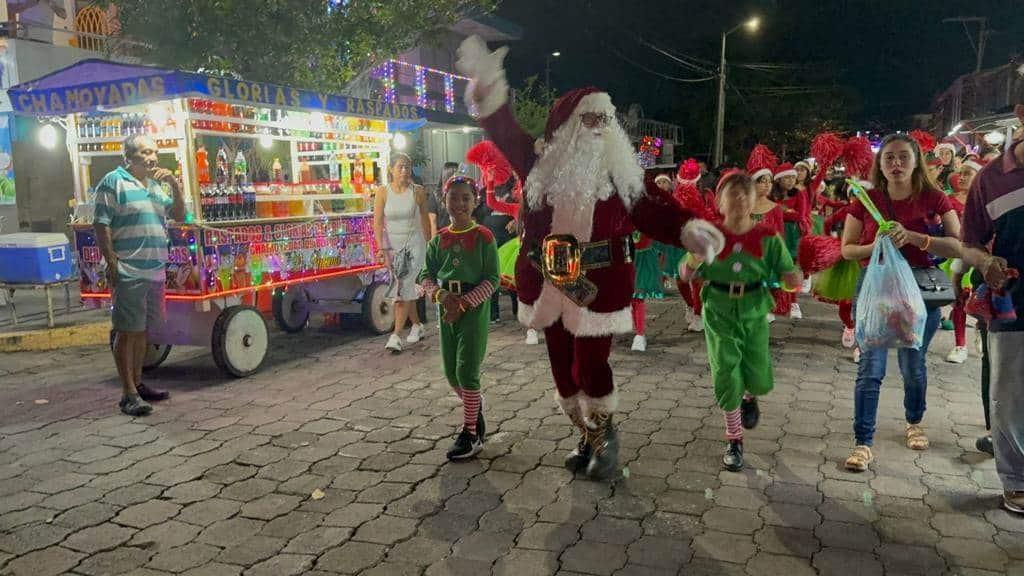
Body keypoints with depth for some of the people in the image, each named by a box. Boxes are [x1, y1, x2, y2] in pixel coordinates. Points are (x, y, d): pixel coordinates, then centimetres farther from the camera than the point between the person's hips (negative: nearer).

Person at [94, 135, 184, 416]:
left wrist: (175, 185, 3)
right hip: (129, 274, -7)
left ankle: (138, 384, 27)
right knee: (127, 332, -2)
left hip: (156, 273, 7)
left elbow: (179, 216, 18)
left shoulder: (156, 185, 17)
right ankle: (129, 394, 2)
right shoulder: (114, 182, -5)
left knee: (142, 330, 15)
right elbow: (101, 226, -8)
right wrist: (112, 265, -14)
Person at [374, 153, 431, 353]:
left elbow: (425, 219, 6)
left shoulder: (418, 191, -4)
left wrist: (428, 244, 11)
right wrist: (381, 248, -15)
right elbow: (377, 222, -6)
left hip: (414, 245, -2)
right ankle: (417, 326, 31)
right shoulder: (383, 193, -4)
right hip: (393, 246, 2)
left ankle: (396, 335, -13)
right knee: (406, 290, 13)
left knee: (403, 290, -12)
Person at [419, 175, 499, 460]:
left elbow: (492, 279, -9)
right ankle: (476, 408, 38)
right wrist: (440, 295, -12)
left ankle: (470, 434, 6)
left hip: (474, 310, -5)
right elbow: (426, 275, 8)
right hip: (446, 310, 5)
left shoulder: (484, 237, -6)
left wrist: (463, 303, -17)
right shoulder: (438, 240, 8)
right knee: (451, 373, 11)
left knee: (466, 371, -6)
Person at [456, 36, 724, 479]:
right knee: (562, 368, 12)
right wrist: (487, 84, -10)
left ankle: (604, 438, 24)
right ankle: (588, 436, 34)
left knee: (590, 366, -3)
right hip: (548, 282, 3)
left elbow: (654, 210, -2)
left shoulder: (622, 172, 2)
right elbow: (506, 133, 2)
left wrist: (689, 229, -19)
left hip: (600, 284, -2)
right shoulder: (543, 163, 3)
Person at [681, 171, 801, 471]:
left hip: (754, 314, 1)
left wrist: (796, 278, -28)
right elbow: (686, 274, -1)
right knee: (727, 379, -1)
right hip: (720, 313, -1)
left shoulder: (768, 237, -7)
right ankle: (734, 441, 20)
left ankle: (749, 397, 46)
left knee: (760, 381, 5)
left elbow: (789, 278, -5)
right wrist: (694, 260, -23)